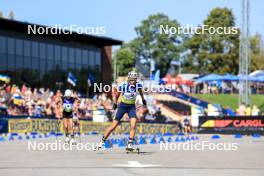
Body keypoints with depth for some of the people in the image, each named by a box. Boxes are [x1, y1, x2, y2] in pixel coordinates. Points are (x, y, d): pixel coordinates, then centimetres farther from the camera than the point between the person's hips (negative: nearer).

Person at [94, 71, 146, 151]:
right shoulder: (122, 86, -22)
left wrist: (143, 100, 25)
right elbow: (116, 95, -3)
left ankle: (129, 144, -11)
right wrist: (115, 103, -12)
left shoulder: (138, 85, -14)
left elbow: (140, 92, 11)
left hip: (132, 107, 2)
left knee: (133, 125, -18)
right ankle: (101, 142, 12)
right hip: (122, 106, -2)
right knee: (113, 126, -1)